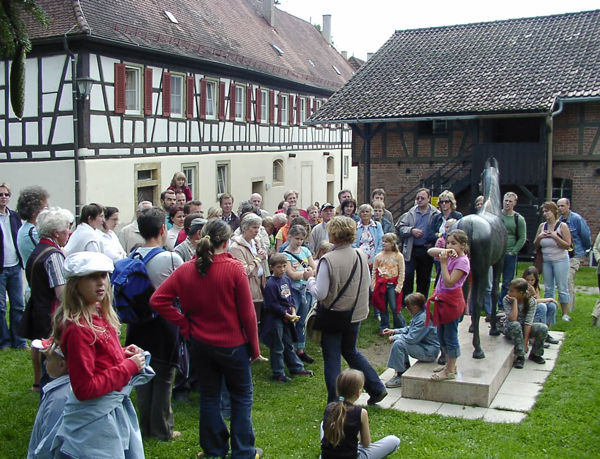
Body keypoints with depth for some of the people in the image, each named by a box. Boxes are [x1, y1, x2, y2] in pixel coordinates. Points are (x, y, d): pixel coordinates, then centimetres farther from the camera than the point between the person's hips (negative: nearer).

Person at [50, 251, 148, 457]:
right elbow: (84, 388, -24)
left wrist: (123, 353, 0)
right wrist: (129, 367, -19)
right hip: (96, 419, -9)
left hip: (117, 406, 9)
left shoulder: (100, 314, 4)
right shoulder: (78, 329, -24)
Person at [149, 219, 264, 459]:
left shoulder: (186, 269, -6)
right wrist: (254, 347, -2)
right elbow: (247, 313, -13)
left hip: (200, 343, 4)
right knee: (242, 396, 13)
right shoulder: (234, 268, -17)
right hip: (232, 344, -4)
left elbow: (158, 299, -8)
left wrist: (184, 324, -3)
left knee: (209, 396, 16)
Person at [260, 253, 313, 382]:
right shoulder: (270, 284, -19)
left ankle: (296, 368, 32)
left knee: (289, 345, 20)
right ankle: (278, 374, 15)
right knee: (278, 348, 4)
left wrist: (293, 310, 0)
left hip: (287, 318, 8)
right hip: (275, 319, -8)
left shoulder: (286, 279, 6)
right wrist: (287, 315, -17)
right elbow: (272, 305, -19)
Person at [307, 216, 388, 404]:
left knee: (332, 359, 9)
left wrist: (310, 281, -3)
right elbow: (368, 283, 7)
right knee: (351, 351, 26)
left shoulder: (328, 260, -23)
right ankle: (377, 388, 27)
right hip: (355, 314, 6)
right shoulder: (361, 255, -5)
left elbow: (320, 294, -22)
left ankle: (335, 402, 16)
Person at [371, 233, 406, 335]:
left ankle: (401, 328, 11)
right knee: (382, 308, 10)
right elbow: (374, 272, 9)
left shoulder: (398, 256, -4)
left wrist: (399, 286, -9)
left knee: (395, 308, -4)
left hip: (393, 285, -3)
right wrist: (373, 285, 4)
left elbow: (401, 273, -3)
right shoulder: (379, 256, 5)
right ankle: (384, 328, 22)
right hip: (381, 284, 4)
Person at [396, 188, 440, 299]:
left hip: (427, 251, -1)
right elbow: (400, 227, 5)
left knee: (424, 279, 10)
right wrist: (411, 230, -11)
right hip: (411, 251, 1)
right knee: (407, 276, -3)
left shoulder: (436, 214, 0)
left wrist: (432, 243, -12)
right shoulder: (411, 212, 8)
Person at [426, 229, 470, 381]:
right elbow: (430, 251, 6)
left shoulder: (462, 261, -18)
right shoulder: (450, 256, 7)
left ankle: (451, 371, 8)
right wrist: (443, 251, -12)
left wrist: (444, 262, -23)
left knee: (450, 336, -1)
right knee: (442, 335, 19)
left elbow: (449, 282, -24)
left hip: (452, 302, -9)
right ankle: (449, 364, 33)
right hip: (443, 300, 9)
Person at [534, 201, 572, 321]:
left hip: (560, 260, -5)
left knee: (562, 288, -1)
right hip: (546, 260, 5)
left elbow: (567, 245, -11)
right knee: (548, 288, 9)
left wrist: (555, 236, -18)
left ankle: (565, 313, 6)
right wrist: (539, 237, -7)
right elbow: (536, 245, 13)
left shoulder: (562, 226, -6)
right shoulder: (542, 226, 7)